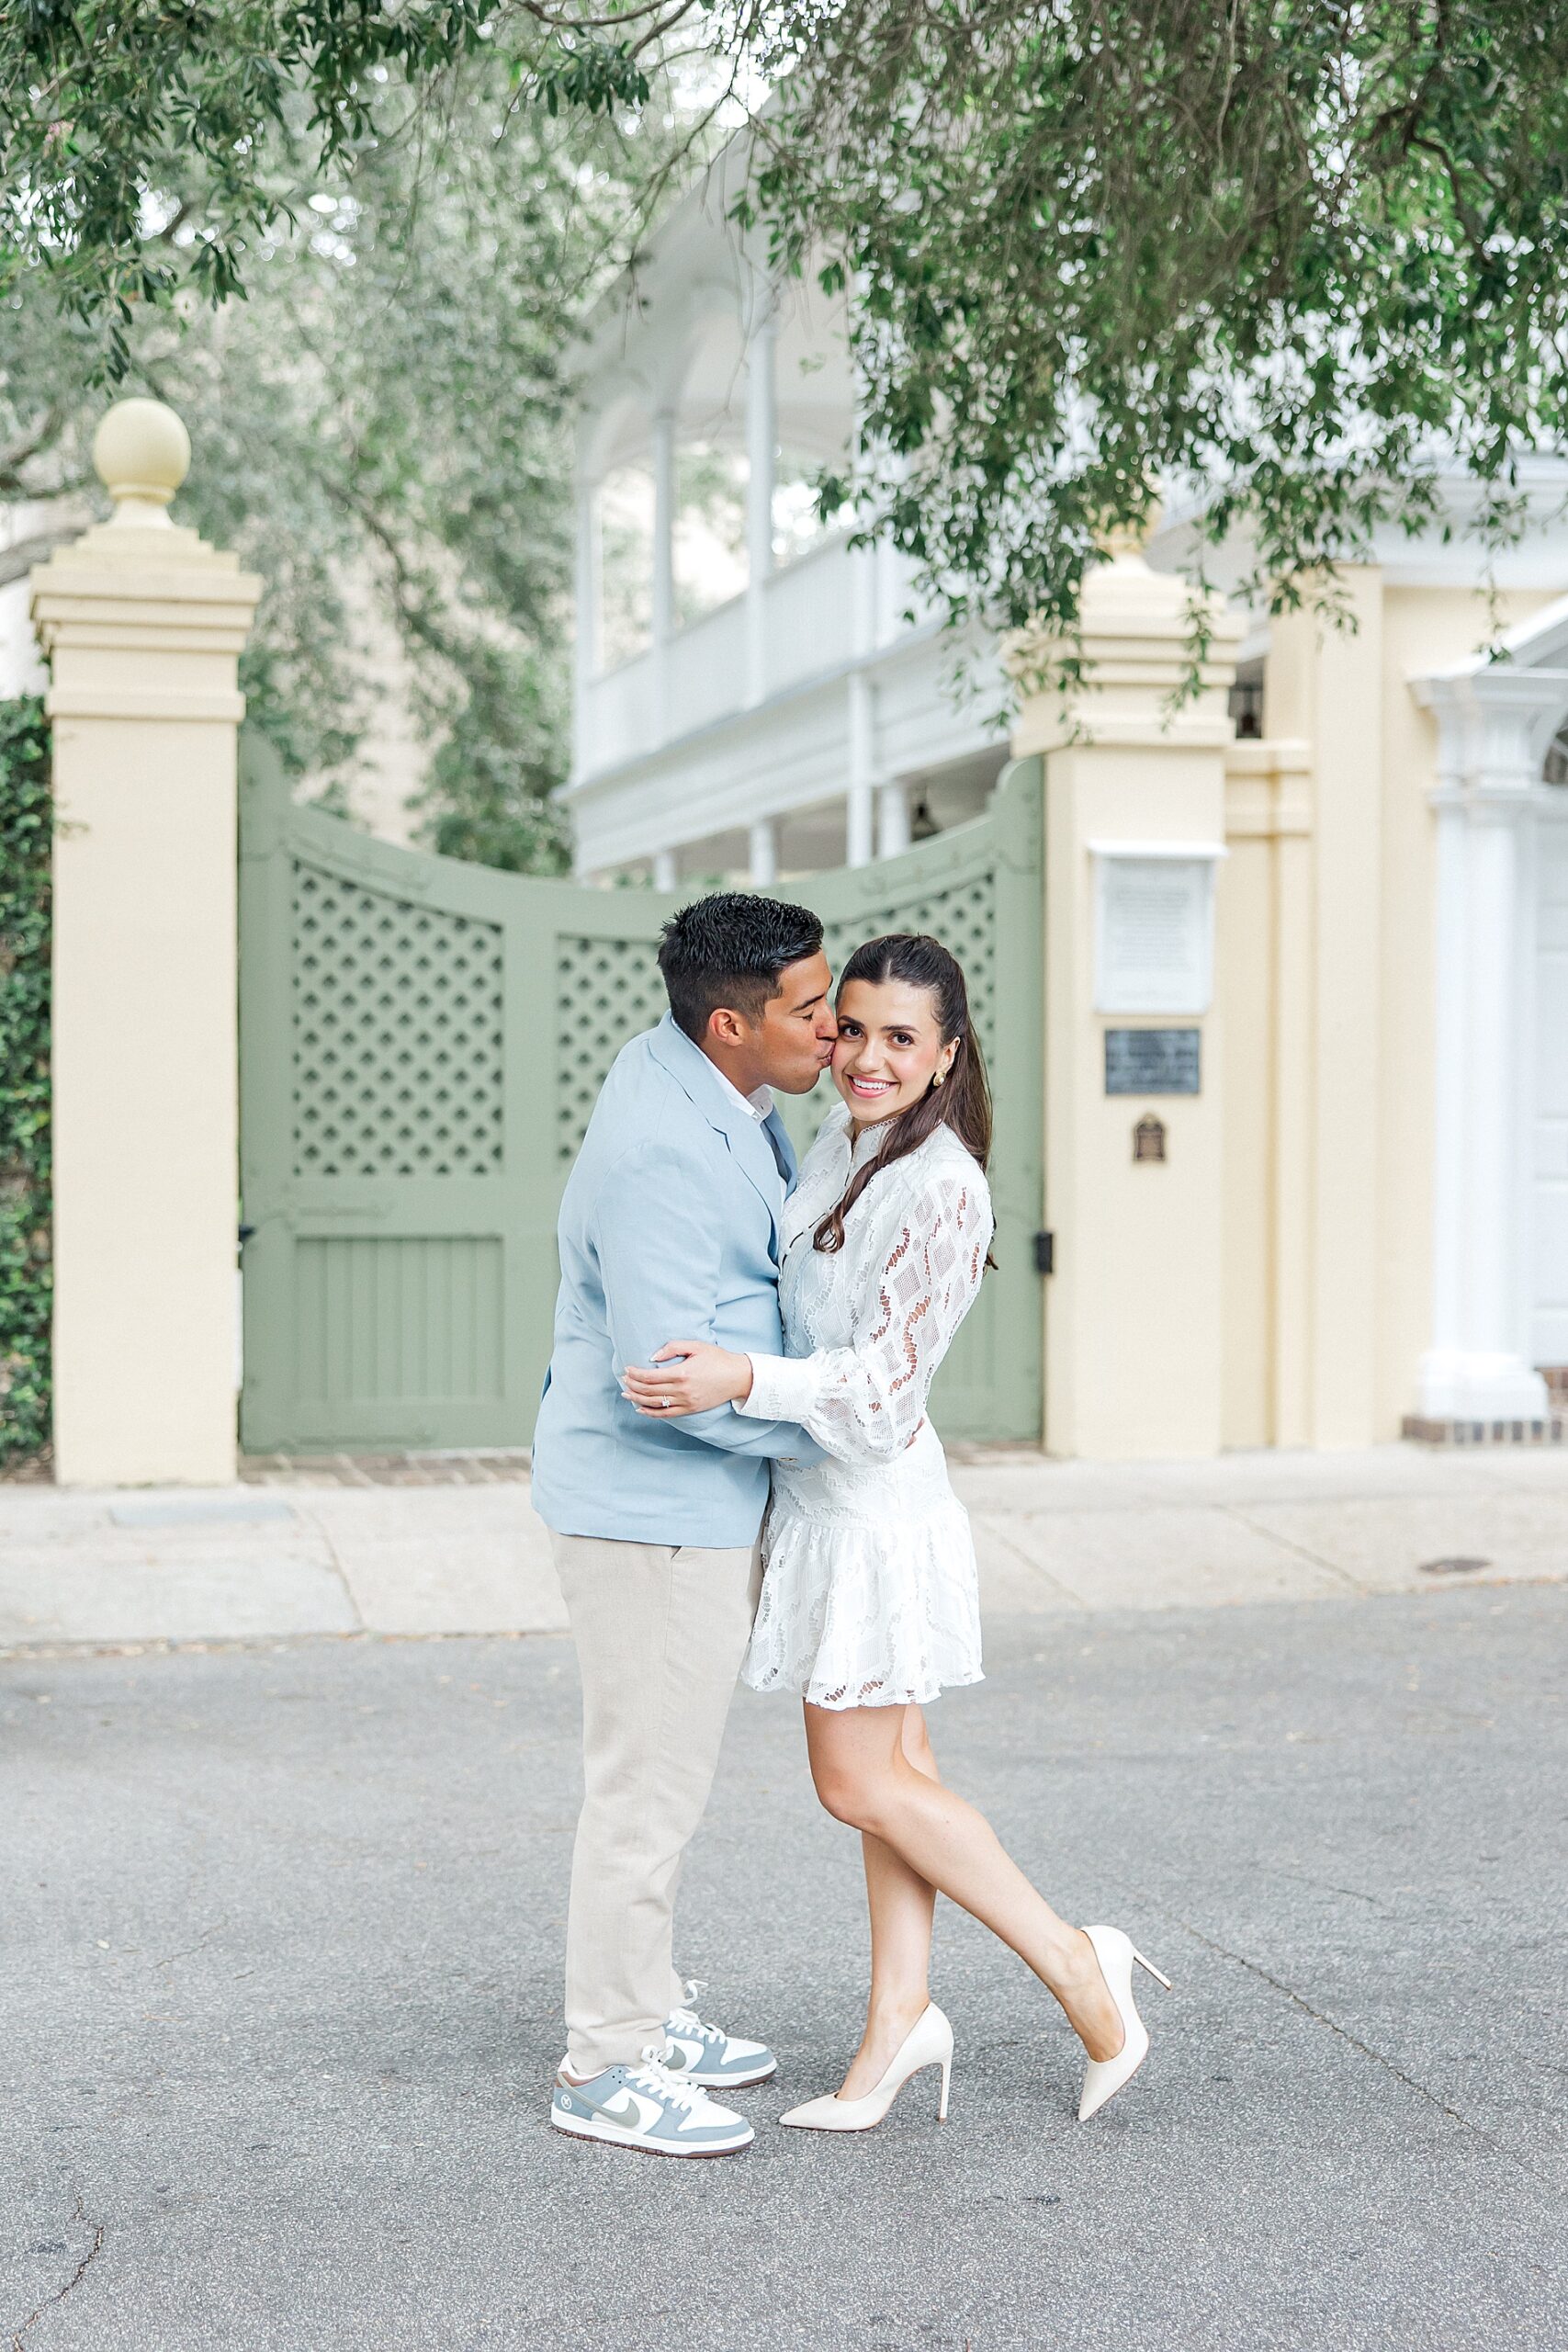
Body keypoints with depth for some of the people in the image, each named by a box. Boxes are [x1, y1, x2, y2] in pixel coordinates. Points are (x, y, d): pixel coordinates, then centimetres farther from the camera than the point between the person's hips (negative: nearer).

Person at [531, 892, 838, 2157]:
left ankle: (649, 2007, 34)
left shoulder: (707, 1081, 5)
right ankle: (607, 2066, 10)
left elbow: (783, 1229, 26)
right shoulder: (659, 1156, -27)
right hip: (652, 1502, -11)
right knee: (648, 1784, -2)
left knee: (663, 1770, 20)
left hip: (700, 1498, 11)